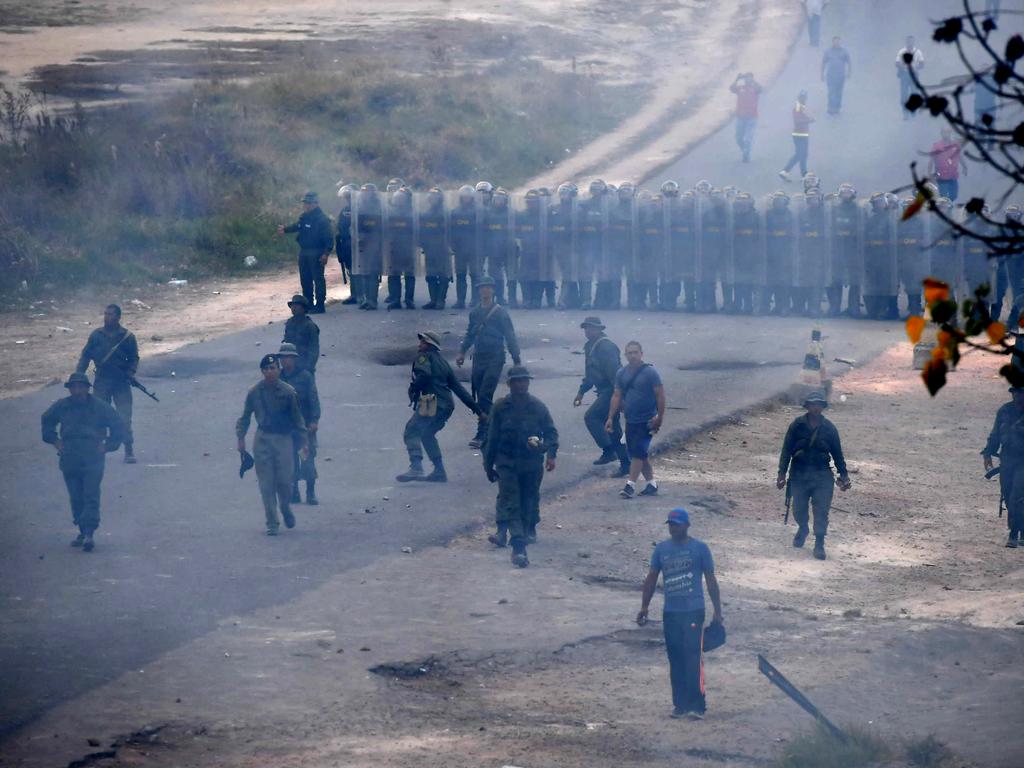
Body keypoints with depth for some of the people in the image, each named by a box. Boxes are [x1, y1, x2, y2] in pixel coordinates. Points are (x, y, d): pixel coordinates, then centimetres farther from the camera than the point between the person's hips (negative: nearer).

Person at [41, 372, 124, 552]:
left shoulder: (98, 406, -2)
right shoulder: (62, 406, 4)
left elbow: (118, 424, 7)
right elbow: (47, 420, 24)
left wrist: (108, 445, 2)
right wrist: (55, 441, 15)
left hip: (92, 460, -3)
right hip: (69, 460, 3)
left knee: (91, 497, -10)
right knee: (76, 499, 6)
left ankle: (89, 533, -16)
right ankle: (83, 532, 15)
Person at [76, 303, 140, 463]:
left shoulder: (127, 336, 0)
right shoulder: (96, 335, 4)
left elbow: (134, 358, 7)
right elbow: (85, 356, 7)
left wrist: (130, 373, -10)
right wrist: (77, 376, -2)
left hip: (121, 383, -2)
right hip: (101, 382, 2)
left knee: (125, 419, -4)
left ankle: (129, 452, 2)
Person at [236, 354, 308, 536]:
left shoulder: (288, 392, -3)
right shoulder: (254, 392, 0)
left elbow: (297, 419, 4)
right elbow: (245, 417, 10)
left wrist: (303, 443, 3)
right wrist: (240, 437, 1)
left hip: (283, 439, -1)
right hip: (262, 440, 1)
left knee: (284, 480, -3)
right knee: (266, 484, -2)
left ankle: (285, 508, 29)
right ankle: (272, 523, 6)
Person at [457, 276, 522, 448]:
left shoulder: (500, 313, -7)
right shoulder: (475, 312, 9)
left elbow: (510, 337, -5)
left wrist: (516, 361, -7)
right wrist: (462, 352, 11)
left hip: (495, 360, -6)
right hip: (478, 359, 6)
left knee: (484, 397, -13)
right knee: (479, 397, 6)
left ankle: (482, 435, -13)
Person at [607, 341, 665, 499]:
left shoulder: (650, 373, -10)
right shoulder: (622, 373, 8)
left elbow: (660, 395, -10)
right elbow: (617, 396, 12)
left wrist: (660, 417, -15)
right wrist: (610, 418, 7)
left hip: (646, 421, -6)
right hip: (630, 420, 6)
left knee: (638, 452, -12)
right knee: (642, 454, 11)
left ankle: (630, 485, -12)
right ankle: (651, 484, 22)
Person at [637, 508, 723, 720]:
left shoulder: (699, 548, -1)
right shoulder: (661, 549, 9)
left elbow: (711, 581, 2)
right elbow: (651, 579, 16)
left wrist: (717, 611, 1)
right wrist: (644, 607, 12)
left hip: (693, 612, -4)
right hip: (670, 613, 4)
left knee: (693, 659, -11)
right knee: (675, 660, 7)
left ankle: (697, 706, -9)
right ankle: (680, 704, 14)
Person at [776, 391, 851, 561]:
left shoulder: (829, 428, 1)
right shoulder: (797, 425, -3)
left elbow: (837, 453, 9)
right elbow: (786, 450, 0)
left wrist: (844, 475, 7)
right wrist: (782, 473, -5)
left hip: (822, 475, 0)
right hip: (799, 474, 0)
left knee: (821, 511, -8)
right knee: (799, 509, 10)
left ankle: (819, 544, -3)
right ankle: (802, 529, 42)